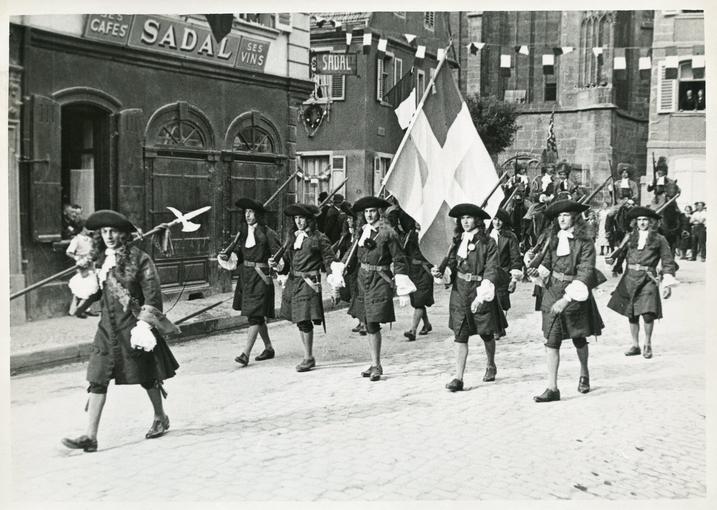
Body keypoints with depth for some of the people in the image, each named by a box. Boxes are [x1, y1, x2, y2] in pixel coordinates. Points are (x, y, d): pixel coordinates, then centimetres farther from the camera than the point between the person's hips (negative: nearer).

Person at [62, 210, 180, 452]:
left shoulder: (138, 259, -12)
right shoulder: (101, 259, 8)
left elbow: (152, 293, -13)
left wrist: (147, 322, -16)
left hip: (133, 323, -5)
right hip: (108, 324, 6)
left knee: (146, 376, 10)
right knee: (97, 379, -3)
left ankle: (160, 418, 33)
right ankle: (91, 436, -2)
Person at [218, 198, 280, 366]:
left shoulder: (267, 233, -9)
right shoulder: (243, 232, 10)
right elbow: (238, 253, 15)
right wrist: (227, 258, -3)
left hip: (260, 278, -7)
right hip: (245, 275, 7)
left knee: (254, 315, -10)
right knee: (257, 316, 15)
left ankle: (246, 354, -12)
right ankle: (269, 348, 29)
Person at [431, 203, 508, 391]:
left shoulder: (488, 243, -8)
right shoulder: (458, 241, 8)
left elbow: (491, 270, -14)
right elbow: (452, 263, 10)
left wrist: (481, 296, -23)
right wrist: (441, 272, -12)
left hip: (480, 291, -3)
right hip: (459, 292, 4)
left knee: (486, 333, 12)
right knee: (460, 335, -1)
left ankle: (490, 365, 39)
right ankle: (458, 378, -1)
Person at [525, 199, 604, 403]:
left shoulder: (584, 243, -11)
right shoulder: (554, 239, 5)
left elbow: (585, 274, -17)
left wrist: (567, 299, -25)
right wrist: (537, 273, -6)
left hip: (574, 294, -3)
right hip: (552, 292, 3)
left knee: (579, 338, 15)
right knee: (551, 340, -6)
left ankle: (584, 374, 43)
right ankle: (552, 388, -4)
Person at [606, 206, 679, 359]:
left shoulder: (659, 240, 4)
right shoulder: (630, 237, 11)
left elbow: (668, 262, 3)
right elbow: (621, 252, 10)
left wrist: (667, 284, -4)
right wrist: (611, 259, -12)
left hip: (648, 279, -3)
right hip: (630, 278, 3)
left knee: (648, 313, -13)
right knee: (631, 314, 7)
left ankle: (647, 344, 9)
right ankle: (635, 345, 22)